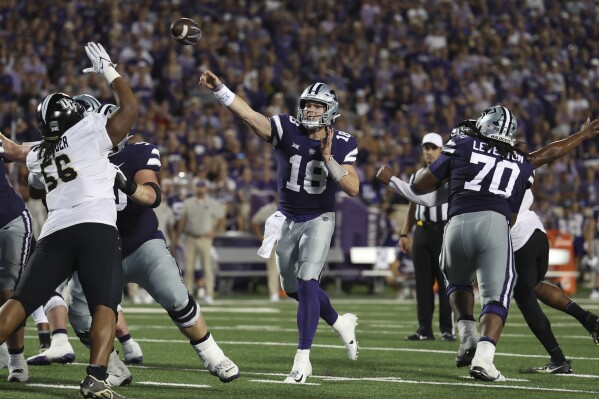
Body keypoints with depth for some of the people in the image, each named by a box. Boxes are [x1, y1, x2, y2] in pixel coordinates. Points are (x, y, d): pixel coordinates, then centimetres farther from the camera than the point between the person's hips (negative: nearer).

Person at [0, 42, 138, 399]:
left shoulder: (39, 157, 22)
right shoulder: (88, 134, 6)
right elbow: (130, 107, 7)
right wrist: (109, 71, 19)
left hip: (55, 232, 5)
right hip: (96, 226, -5)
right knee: (105, 306, -10)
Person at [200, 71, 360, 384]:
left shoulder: (341, 144, -9)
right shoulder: (286, 130, -11)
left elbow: (352, 189, -14)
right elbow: (247, 113, -25)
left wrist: (328, 159, -26)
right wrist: (218, 88, -40)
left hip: (319, 220, -3)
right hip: (288, 219, 3)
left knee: (307, 285, -17)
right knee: (293, 288, 15)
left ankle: (302, 359, -13)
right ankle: (340, 323, 40)